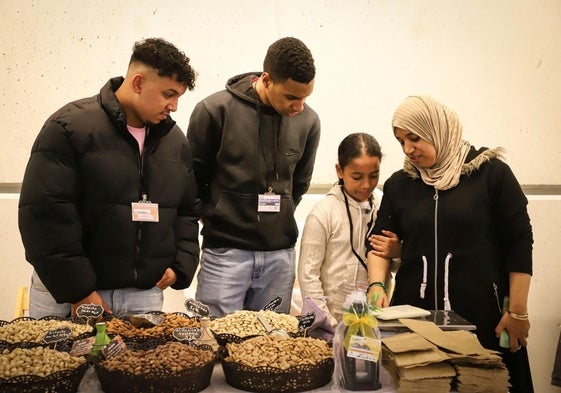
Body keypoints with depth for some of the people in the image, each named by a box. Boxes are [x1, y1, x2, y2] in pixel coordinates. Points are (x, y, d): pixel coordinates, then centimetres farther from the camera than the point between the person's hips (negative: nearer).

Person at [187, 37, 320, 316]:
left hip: (280, 254, 4)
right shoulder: (215, 110, -10)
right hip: (225, 252, -3)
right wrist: (217, 219, 5)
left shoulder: (307, 121, 1)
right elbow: (193, 179, 2)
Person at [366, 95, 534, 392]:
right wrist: (377, 284, -12)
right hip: (415, 312, 3)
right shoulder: (398, 184, 7)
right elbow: (378, 242, 7)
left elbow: (519, 243, -3)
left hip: (483, 313, -3)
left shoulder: (491, 172, -4)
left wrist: (518, 311, -6)